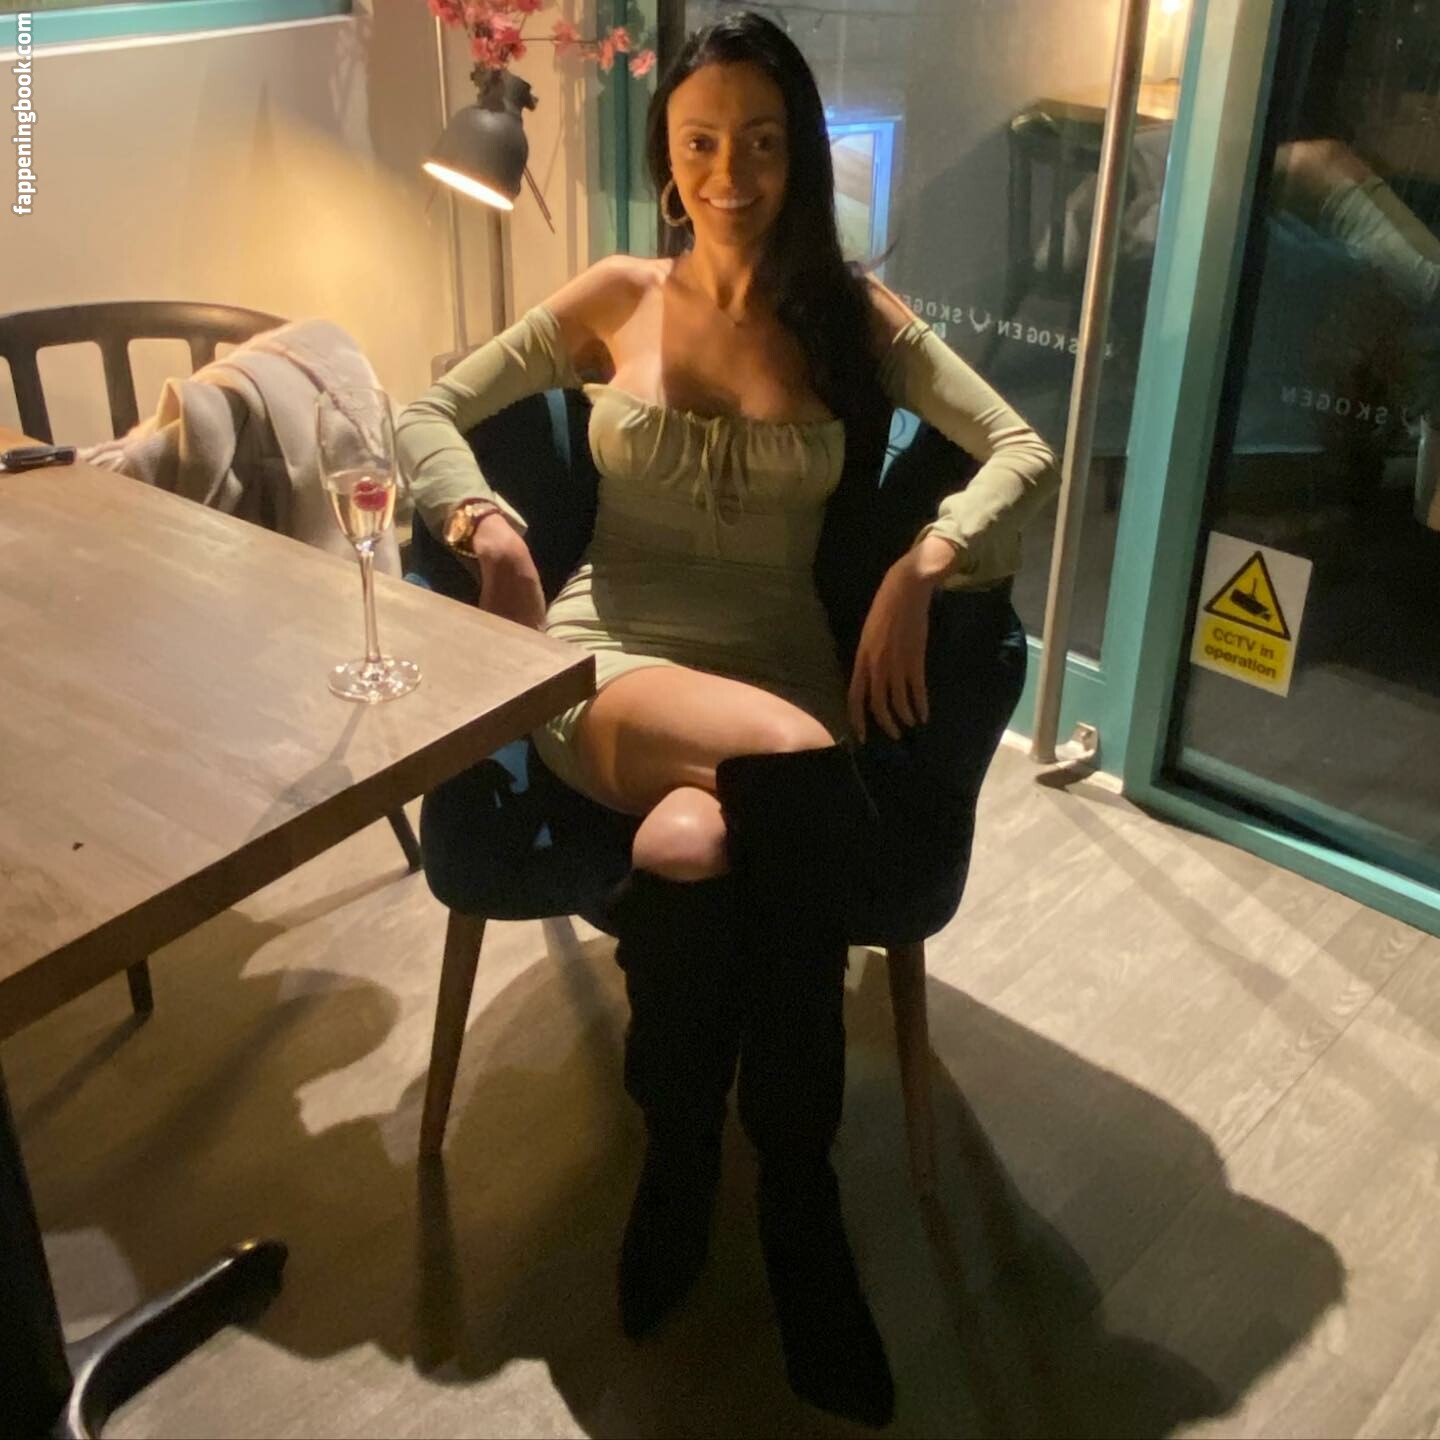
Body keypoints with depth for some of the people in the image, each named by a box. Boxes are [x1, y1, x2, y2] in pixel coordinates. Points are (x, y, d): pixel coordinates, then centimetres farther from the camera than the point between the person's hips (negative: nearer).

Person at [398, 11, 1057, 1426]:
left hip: (778, 664, 1)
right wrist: (488, 525, -8)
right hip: (606, 657, -1)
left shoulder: (853, 315, 11)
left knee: (703, 852, -37)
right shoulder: (614, 299, 11)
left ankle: (684, 1161, -8)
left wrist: (921, 565, -16)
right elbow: (426, 415, 13)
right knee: (797, 776, -36)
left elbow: (1021, 449, 3)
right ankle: (795, 1197, -17)